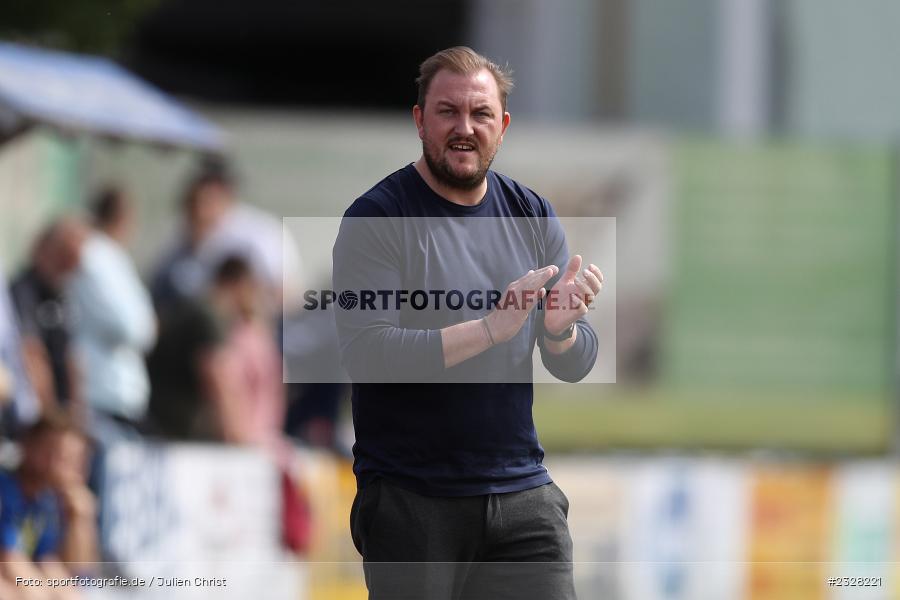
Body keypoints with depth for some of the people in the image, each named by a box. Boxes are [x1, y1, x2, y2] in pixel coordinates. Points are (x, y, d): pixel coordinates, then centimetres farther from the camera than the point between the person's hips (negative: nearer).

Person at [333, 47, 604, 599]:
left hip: (522, 492, 4)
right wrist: (492, 328, -27)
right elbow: (365, 352, -19)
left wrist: (560, 329, -16)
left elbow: (576, 366, 9)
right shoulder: (377, 219, -7)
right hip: (409, 502, -4)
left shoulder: (532, 217, 8)